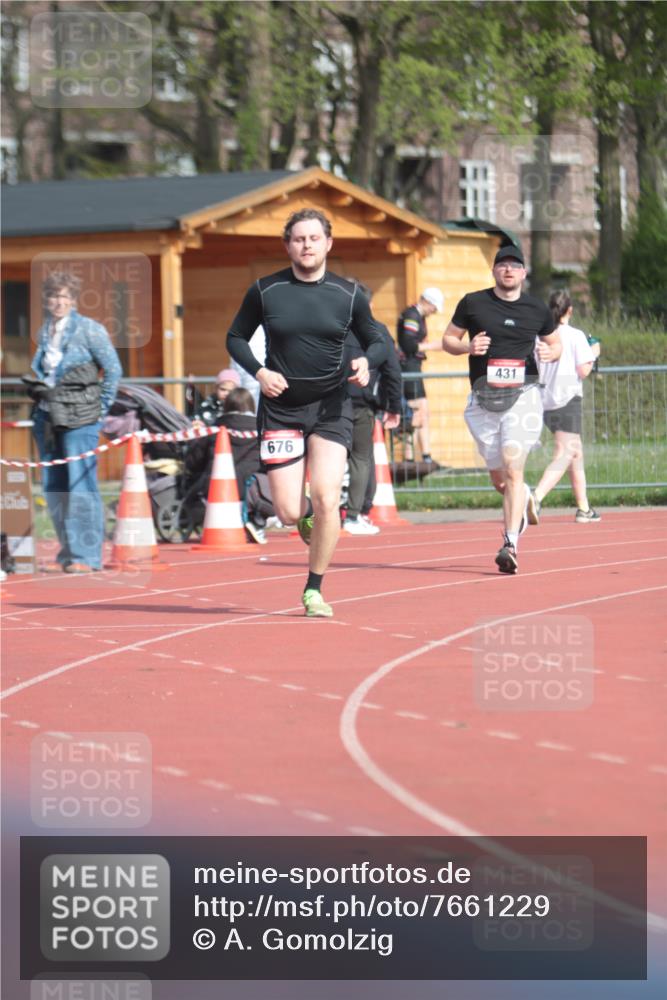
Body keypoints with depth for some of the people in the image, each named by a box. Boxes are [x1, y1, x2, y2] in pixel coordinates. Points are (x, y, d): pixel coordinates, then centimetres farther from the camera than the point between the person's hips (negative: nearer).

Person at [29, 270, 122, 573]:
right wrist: (38, 395, 13)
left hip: (79, 419, -6)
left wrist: (100, 408, -2)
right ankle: (67, 553, 15)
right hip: (47, 416, 6)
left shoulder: (89, 329, -5)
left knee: (81, 485, -8)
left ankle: (86, 556, -4)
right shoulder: (43, 332, 11)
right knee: (53, 488, 7)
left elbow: (114, 370, -3)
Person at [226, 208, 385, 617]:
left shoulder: (349, 294, 0)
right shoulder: (265, 291, -2)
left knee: (326, 500, -15)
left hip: (331, 407, 0)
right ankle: (307, 516, 35)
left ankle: (314, 590, 1)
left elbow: (377, 340, 10)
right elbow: (236, 337, 9)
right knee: (289, 512, -4)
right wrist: (259, 371, -9)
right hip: (280, 408, 0)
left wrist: (366, 362, -13)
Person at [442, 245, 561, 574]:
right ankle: (525, 500, 42)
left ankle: (511, 544, -18)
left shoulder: (536, 309, 7)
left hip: (522, 396, -2)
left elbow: (556, 343, 20)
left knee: (512, 470, -16)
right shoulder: (473, 303, 5)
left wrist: (549, 352, -4)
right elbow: (448, 339, 11)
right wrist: (467, 347, -10)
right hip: (483, 399, 2)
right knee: (498, 478, 8)